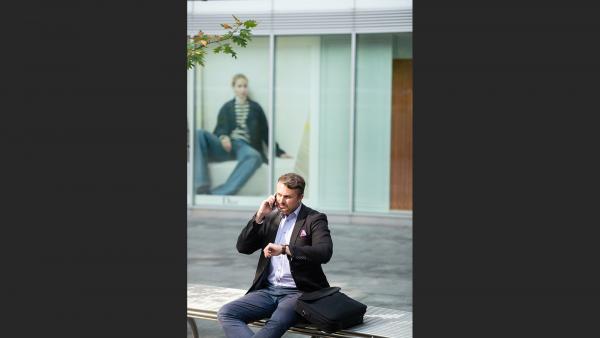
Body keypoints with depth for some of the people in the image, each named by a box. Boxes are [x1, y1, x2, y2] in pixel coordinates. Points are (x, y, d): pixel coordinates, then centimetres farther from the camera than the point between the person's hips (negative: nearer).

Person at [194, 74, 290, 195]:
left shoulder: (255, 108, 21)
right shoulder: (227, 107, 21)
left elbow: (265, 132, 20)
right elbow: (219, 129, 10)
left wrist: (279, 152, 12)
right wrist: (223, 137, -15)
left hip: (245, 147, -1)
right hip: (227, 146, 1)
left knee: (255, 157, -41)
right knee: (199, 134, -28)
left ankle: (217, 194, -52)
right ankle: (202, 187, -39)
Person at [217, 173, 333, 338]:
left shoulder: (315, 219, -1)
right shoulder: (270, 217, 15)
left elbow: (325, 253, -18)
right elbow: (243, 247, 10)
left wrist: (284, 249, -26)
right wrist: (259, 217, -2)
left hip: (297, 292, -6)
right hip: (268, 290, 6)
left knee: (276, 323, -37)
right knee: (225, 313, -18)